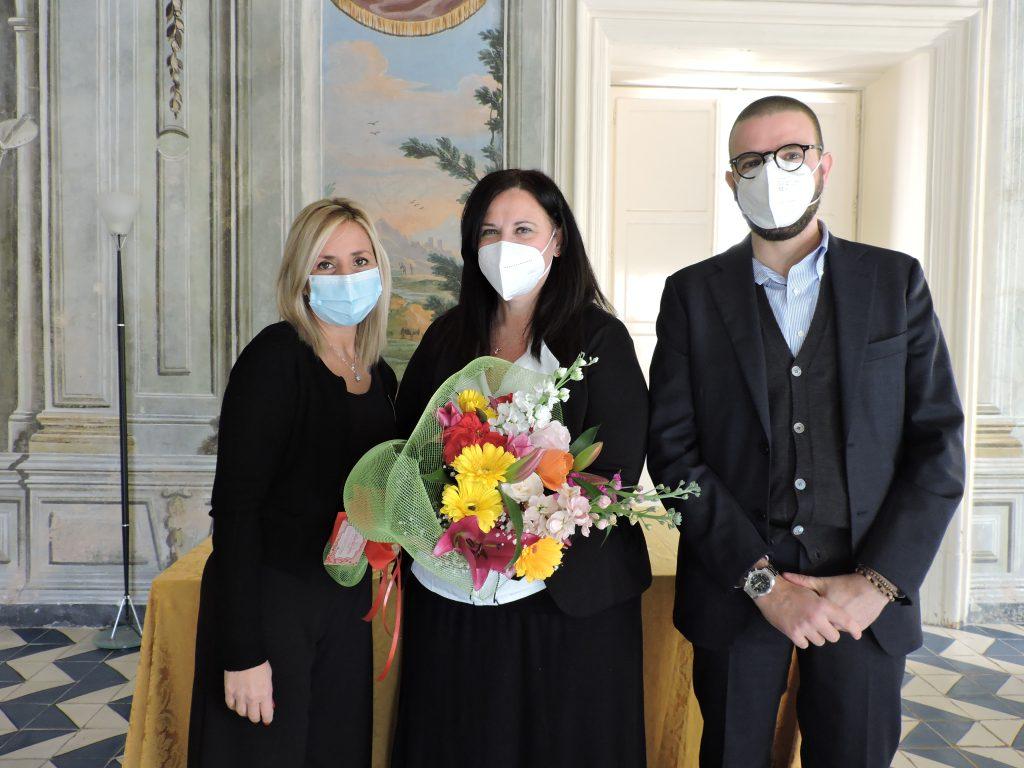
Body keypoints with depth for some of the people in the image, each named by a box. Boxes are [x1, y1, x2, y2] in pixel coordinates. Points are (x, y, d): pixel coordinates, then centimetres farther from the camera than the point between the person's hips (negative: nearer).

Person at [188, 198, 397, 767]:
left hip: (348, 604, 7)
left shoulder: (382, 377, 4)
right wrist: (243, 652, -19)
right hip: (268, 599, -6)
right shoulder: (276, 357, -16)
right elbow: (235, 507, -19)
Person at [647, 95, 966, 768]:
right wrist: (762, 579, -11)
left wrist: (878, 581, -9)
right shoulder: (693, 294, 1)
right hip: (736, 588, 0)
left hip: (869, 593, 1)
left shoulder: (897, 281, 3)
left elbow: (939, 442, 0)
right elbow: (673, 448, -6)